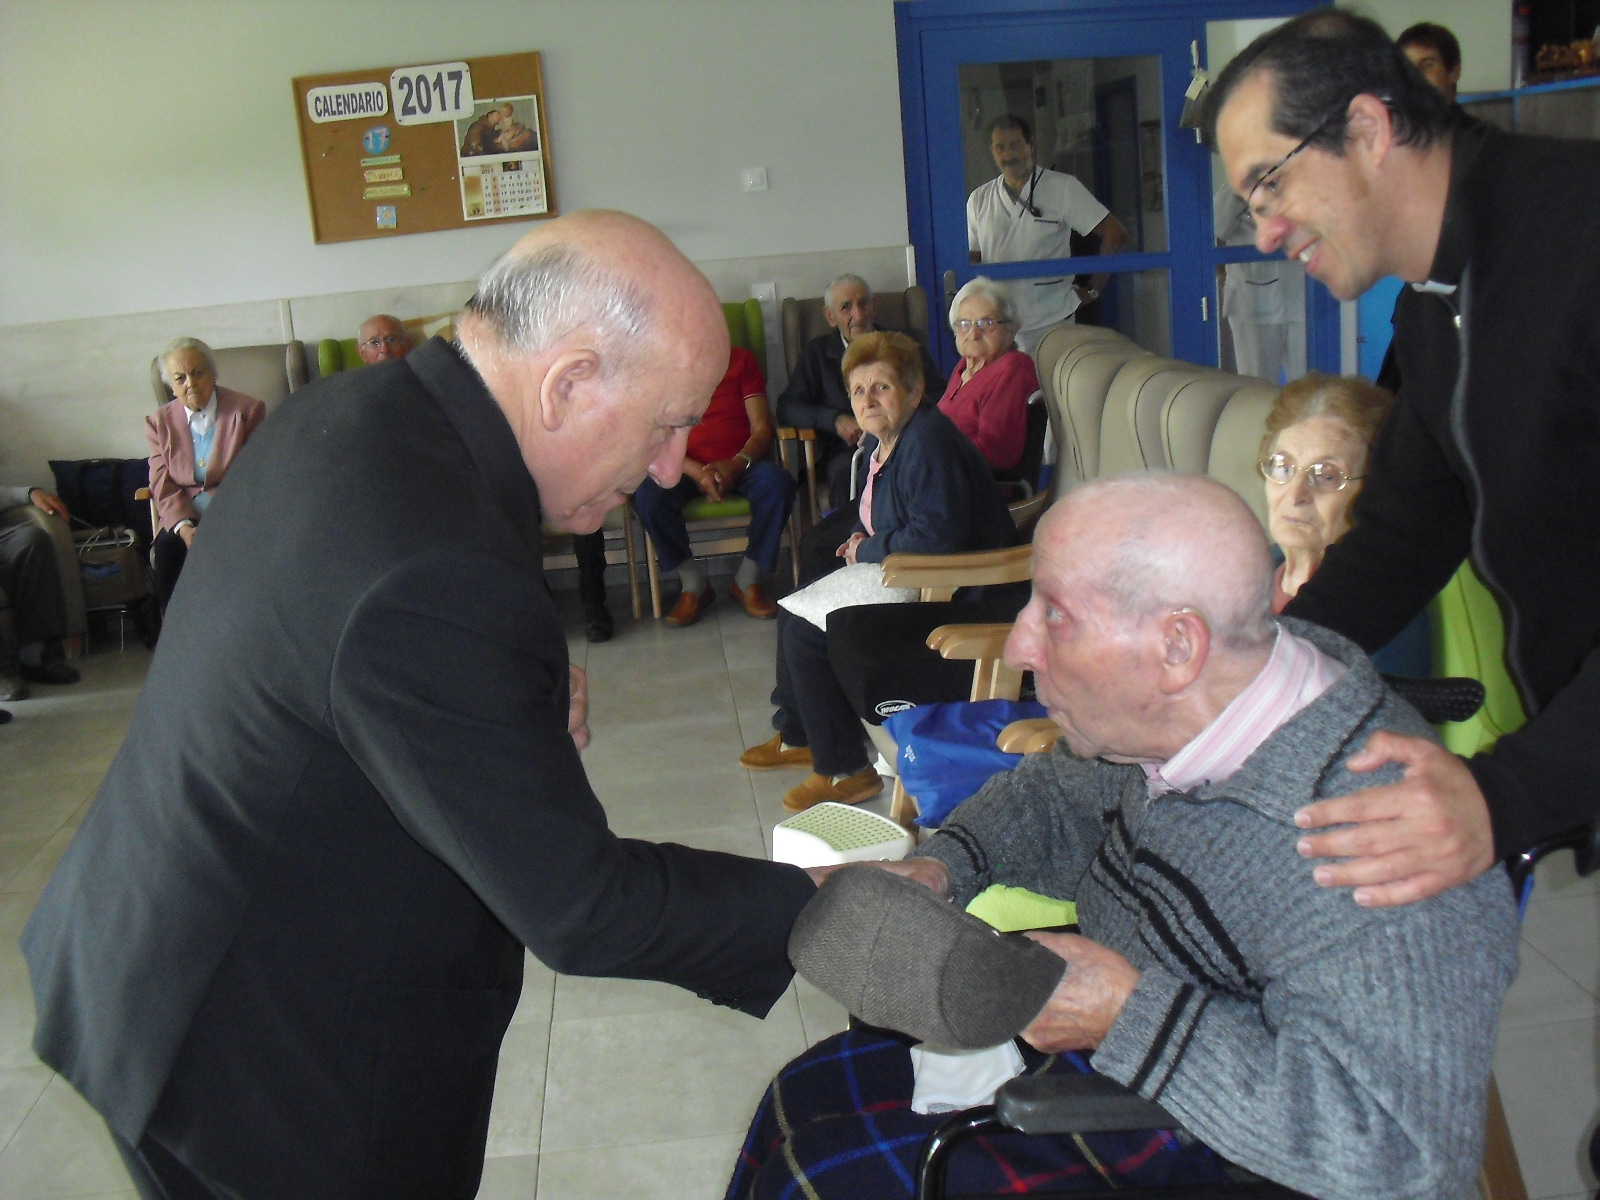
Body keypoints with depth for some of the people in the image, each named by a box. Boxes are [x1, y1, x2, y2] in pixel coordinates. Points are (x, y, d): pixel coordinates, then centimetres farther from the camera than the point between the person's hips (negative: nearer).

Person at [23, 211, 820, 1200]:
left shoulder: (353, 411, -5)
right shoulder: (437, 586, -35)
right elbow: (579, 911, -27)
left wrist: (528, 688, -3)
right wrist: (828, 907, -16)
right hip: (264, 1057, -9)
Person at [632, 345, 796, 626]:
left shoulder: (741, 360, 10)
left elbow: (762, 428, 3)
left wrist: (738, 464, -18)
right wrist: (695, 472, -20)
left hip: (740, 463, 1)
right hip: (685, 467, -1)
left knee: (778, 483, -31)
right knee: (648, 495, -32)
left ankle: (747, 579, -13)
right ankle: (694, 584, -13)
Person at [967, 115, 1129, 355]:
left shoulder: (1063, 188, 0)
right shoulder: (978, 200, 11)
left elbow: (1115, 235, -1)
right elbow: (972, 259, 16)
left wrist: (1092, 290, -1)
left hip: (1051, 323, -2)